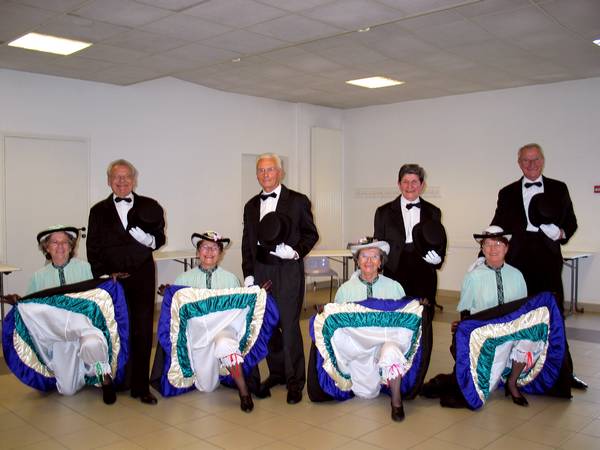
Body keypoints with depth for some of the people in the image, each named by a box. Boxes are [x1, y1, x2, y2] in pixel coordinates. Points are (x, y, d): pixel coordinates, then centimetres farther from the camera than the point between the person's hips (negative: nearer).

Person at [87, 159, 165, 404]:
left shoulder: (150, 207, 7)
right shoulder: (99, 211, 10)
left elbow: (159, 239, 8)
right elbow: (93, 248, 7)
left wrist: (149, 239, -15)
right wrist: (102, 277, -3)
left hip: (142, 276, 0)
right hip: (111, 277, 1)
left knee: (143, 331, 0)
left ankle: (140, 386, 8)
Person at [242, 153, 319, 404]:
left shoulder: (298, 201, 1)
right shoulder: (251, 206, 14)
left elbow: (311, 234, 3)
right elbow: (247, 242, 15)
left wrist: (295, 251, -14)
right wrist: (248, 274, 8)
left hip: (288, 270, -4)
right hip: (260, 270, 5)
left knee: (289, 325, -5)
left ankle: (294, 381, 7)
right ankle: (276, 373, 26)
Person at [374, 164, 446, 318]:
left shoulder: (433, 212, 11)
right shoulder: (384, 212, 7)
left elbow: (440, 243, 14)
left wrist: (437, 258, -7)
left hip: (424, 278, 2)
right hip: (395, 275, -1)